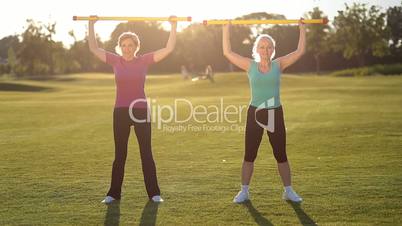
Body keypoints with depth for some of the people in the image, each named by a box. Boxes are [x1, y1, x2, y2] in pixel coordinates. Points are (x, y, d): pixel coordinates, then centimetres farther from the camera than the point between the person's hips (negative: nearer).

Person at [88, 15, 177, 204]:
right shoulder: (115, 61, 3)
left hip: (141, 111, -1)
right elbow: (93, 48, 7)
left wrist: (173, 25, -10)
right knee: (119, 155, 9)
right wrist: (91, 25, 4)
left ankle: (154, 193, 11)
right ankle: (114, 193, 18)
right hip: (120, 112, 2)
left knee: (146, 153, 4)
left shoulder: (144, 60, -2)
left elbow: (169, 48, -6)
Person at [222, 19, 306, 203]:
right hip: (254, 113, 0)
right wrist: (226, 29, -2)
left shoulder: (279, 64, 1)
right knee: (249, 155, 5)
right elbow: (227, 52, -1)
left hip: (275, 114, 0)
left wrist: (302, 29, 0)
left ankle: (288, 191, 18)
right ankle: (244, 191, 16)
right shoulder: (250, 66, 1)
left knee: (281, 155, 7)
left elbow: (300, 51, 0)